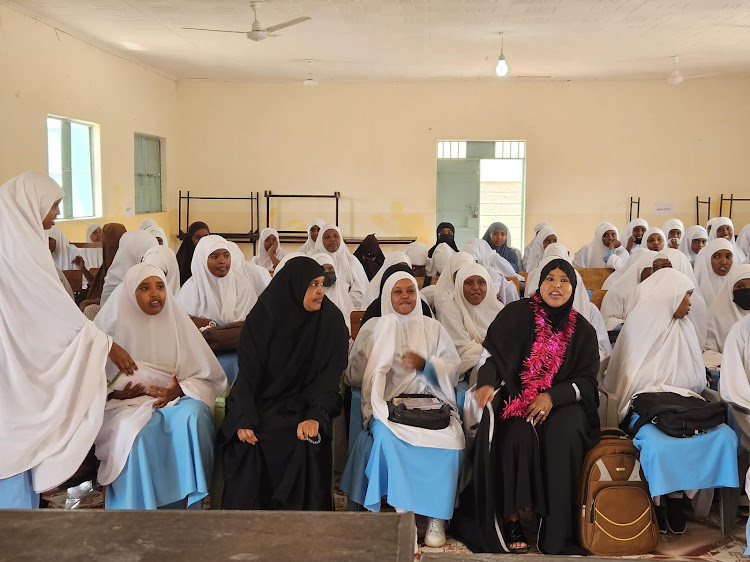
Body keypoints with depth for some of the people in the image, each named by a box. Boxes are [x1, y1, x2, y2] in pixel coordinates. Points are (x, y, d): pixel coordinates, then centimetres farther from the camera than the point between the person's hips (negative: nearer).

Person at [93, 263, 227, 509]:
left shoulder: (176, 320, 7)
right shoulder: (113, 321, 3)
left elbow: (207, 378, 5)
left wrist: (178, 390, -15)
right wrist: (115, 392, -16)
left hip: (173, 399, 2)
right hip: (125, 404, -1)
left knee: (193, 414, -32)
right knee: (134, 430, -35)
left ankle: (187, 504, -23)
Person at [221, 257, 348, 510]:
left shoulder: (331, 321, -5)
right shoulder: (262, 318, -5)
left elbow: (330, 375, -9)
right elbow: (248, 372, -8)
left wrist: (315, 417, -26)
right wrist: (244, 420, -23)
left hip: (303, 405, 0)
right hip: (262, 403, 1)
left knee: (306, 444, -29)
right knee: (245, 443, -25)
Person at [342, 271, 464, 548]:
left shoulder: (433, 328, 17)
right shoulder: (373, 329, 15)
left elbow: (453, 371, 9)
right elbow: (353, 377, 8)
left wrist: (425, 364, -9)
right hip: (386, 402, -1)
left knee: (450, 439, -30)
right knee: (387, 436, -34)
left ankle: (436, 516, -17)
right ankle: (399, 509, -19)